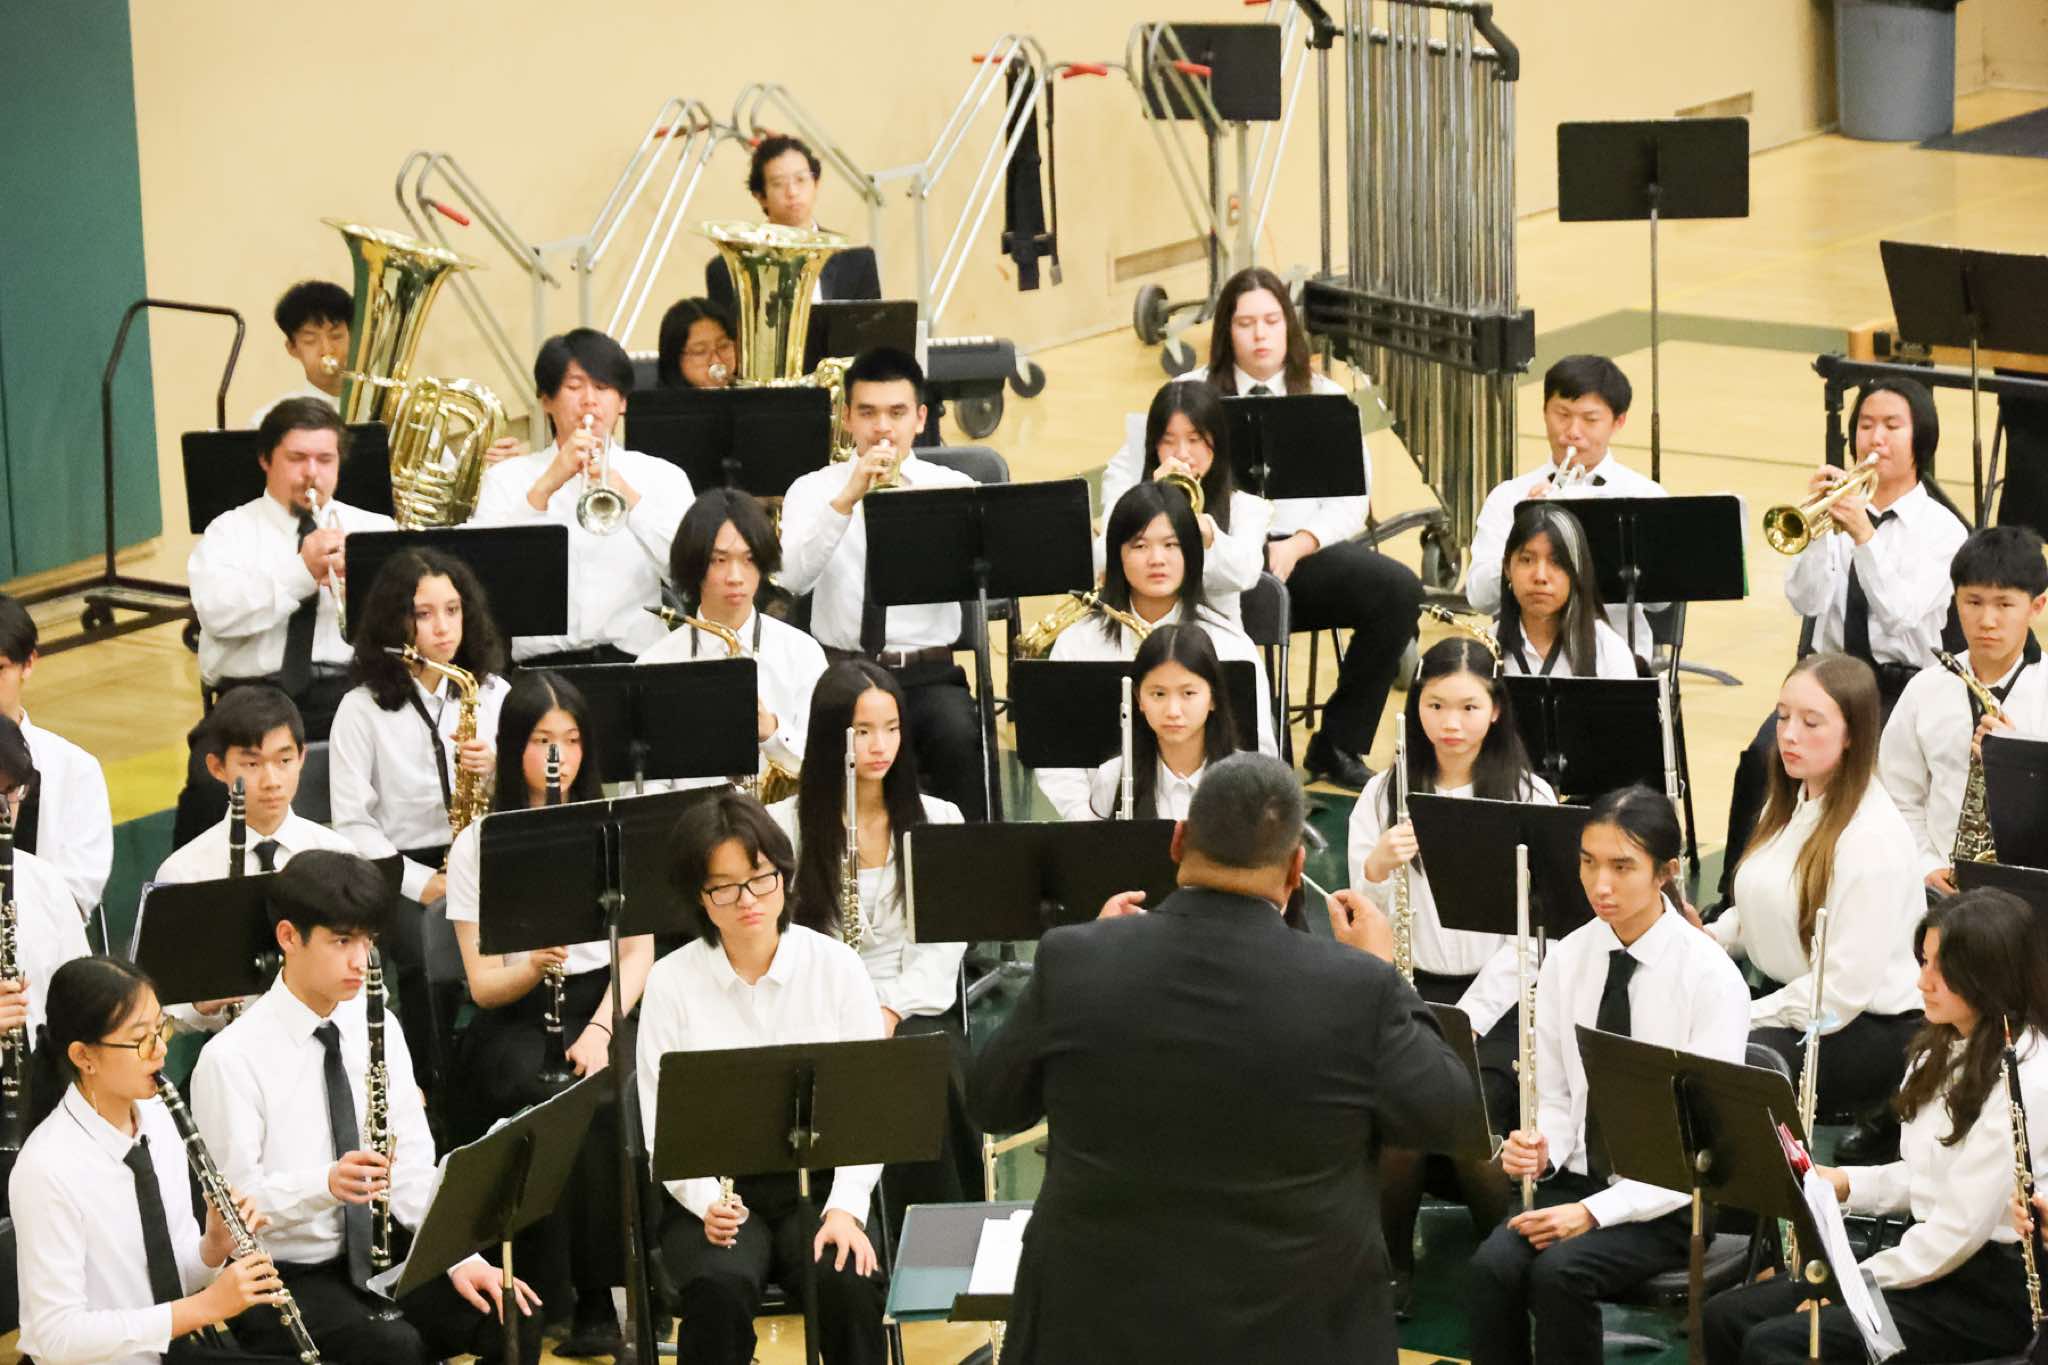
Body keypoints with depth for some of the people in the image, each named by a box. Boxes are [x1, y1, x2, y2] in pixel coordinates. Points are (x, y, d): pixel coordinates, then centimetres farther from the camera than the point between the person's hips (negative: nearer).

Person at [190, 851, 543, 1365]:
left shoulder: (377, 1031, 6)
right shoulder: (231, 1058, -12)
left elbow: (414, 1167, 6)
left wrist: (461, 1256, -9)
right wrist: (325, 1184, -33)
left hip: (379, 1259, 6)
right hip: (283, 1278, -6)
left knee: (514, 1320, -17)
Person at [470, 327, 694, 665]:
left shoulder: (663, 477, 15)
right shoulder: (506, 478, 14)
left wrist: (629, 495, -14)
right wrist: (546, 486, -13)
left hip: (636, 657, 0)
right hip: (540, 660, 0)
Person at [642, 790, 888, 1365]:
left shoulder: (835, 966, 0)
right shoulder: (672, 982, -1)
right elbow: (661, 1122, -3)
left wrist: (847, 1208, -14)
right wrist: (704, 1204, -20)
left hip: (819, 1178, 1)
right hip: (713, 1190, -1)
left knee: (847, 1284, -30)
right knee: (720, 1289, -33)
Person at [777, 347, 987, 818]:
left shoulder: (952, 487, 9)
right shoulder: (813, 490, 8)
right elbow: (794, 578, -11)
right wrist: (846, 499, -21)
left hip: (929, 674, 1)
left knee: (959, 736, -30)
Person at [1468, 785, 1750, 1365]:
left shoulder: (1710, 978, -12)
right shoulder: (1567, 960, 2)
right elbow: (1556, 1097, 11)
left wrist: (1595, 1212, -21)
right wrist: (1538, 1149, -14)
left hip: (1667, 1202, -4)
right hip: (1579, 1179, 4)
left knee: (1558, 1271, -31)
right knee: (1492, 1266, -26)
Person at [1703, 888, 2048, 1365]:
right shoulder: (1944, 1053, 13)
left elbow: (1962, 1229, -20)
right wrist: (1843, 1183, 2)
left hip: (1985, 1292, -10)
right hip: (1927, 1259, 10)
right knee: (1723, 1317, -2)